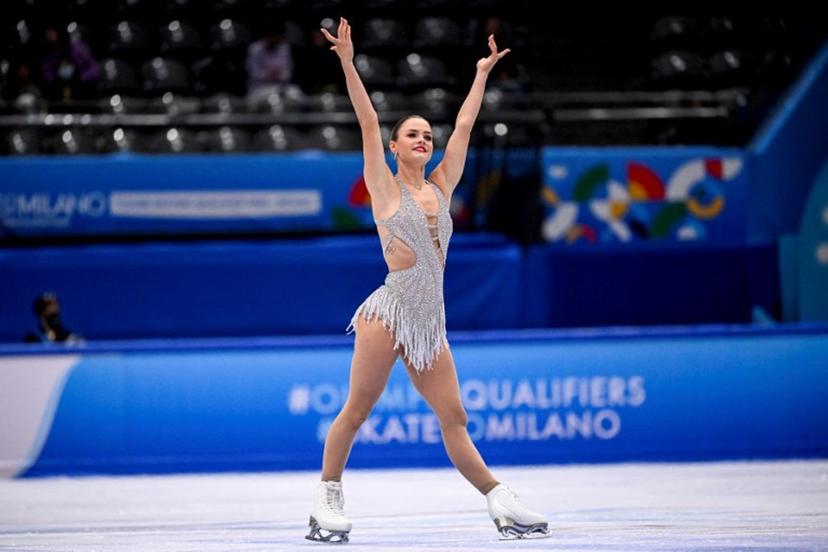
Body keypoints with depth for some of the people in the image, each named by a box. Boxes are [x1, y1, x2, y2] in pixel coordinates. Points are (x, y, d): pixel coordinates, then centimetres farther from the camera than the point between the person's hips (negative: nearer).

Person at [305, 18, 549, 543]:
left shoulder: (440, 187, 16)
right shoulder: (386, 187, 4)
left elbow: (464, 126, 21)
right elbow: (369, 124, -4)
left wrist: (482, 74, 26)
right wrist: (348, 64, -11)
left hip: (430, 322, 5)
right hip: (390, 311, -5)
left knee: (454, 417, 4)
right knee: (356, 409, -4)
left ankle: (501, 503, 1)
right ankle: (329, 497, 4)